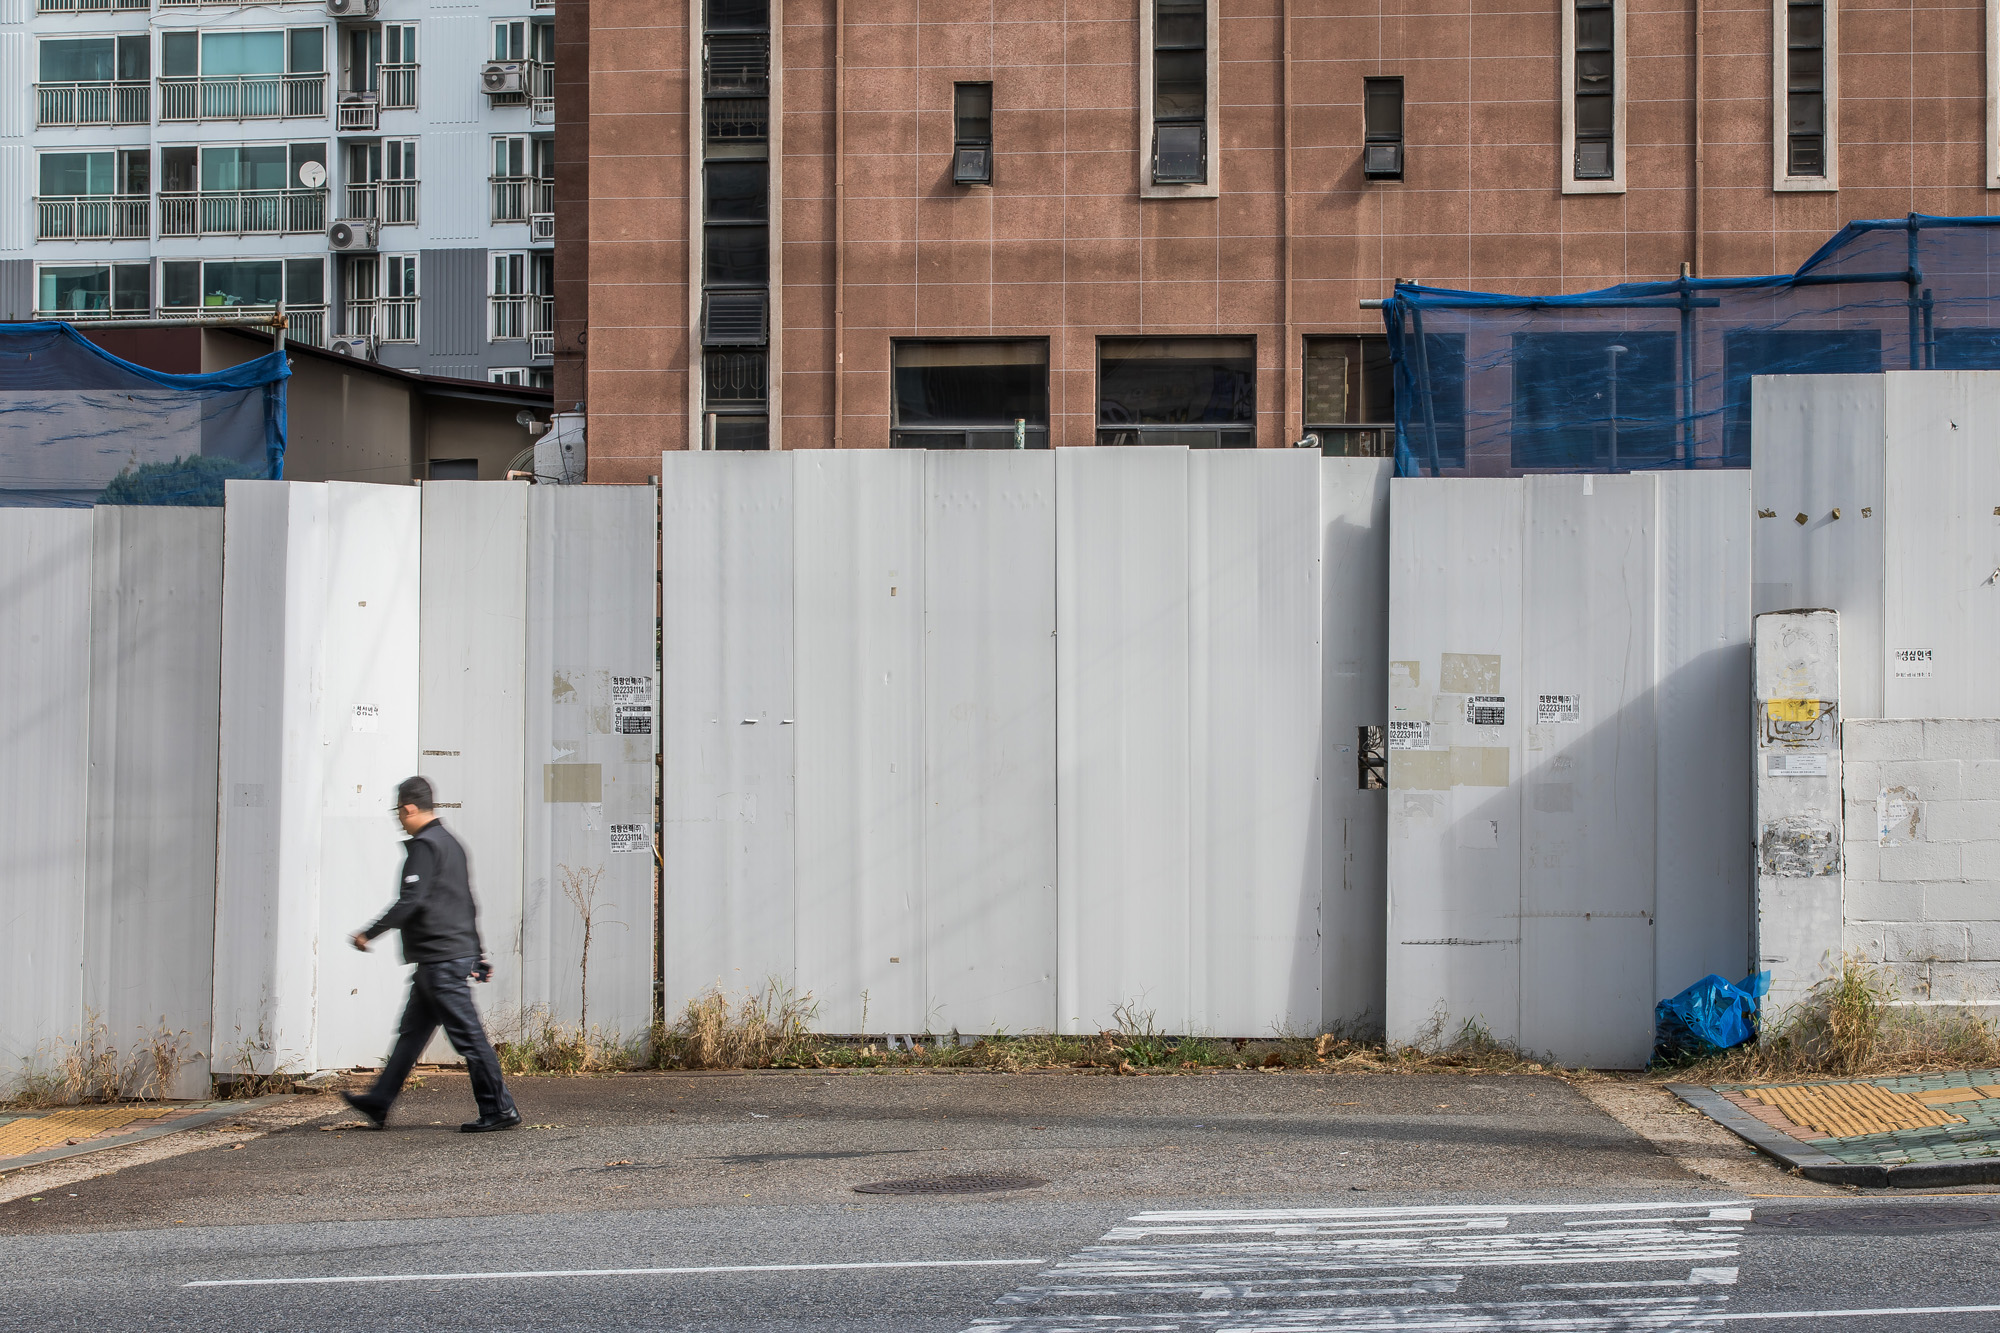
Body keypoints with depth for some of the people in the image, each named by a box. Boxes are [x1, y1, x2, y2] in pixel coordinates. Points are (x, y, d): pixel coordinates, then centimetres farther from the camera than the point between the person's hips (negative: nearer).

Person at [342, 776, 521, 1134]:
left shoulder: (424, 846, -12)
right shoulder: (450, 842, 18)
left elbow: (410, 901, -20)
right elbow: (468, 904, 22)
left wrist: (369, 934, -12)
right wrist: (478, 954, 26)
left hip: (440, 959, -10)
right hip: (456, 953, 10)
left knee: (467, 1034, -7)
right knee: (412, 1031, 14)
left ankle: (500, 1110, -5)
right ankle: (379, 1103, 20)